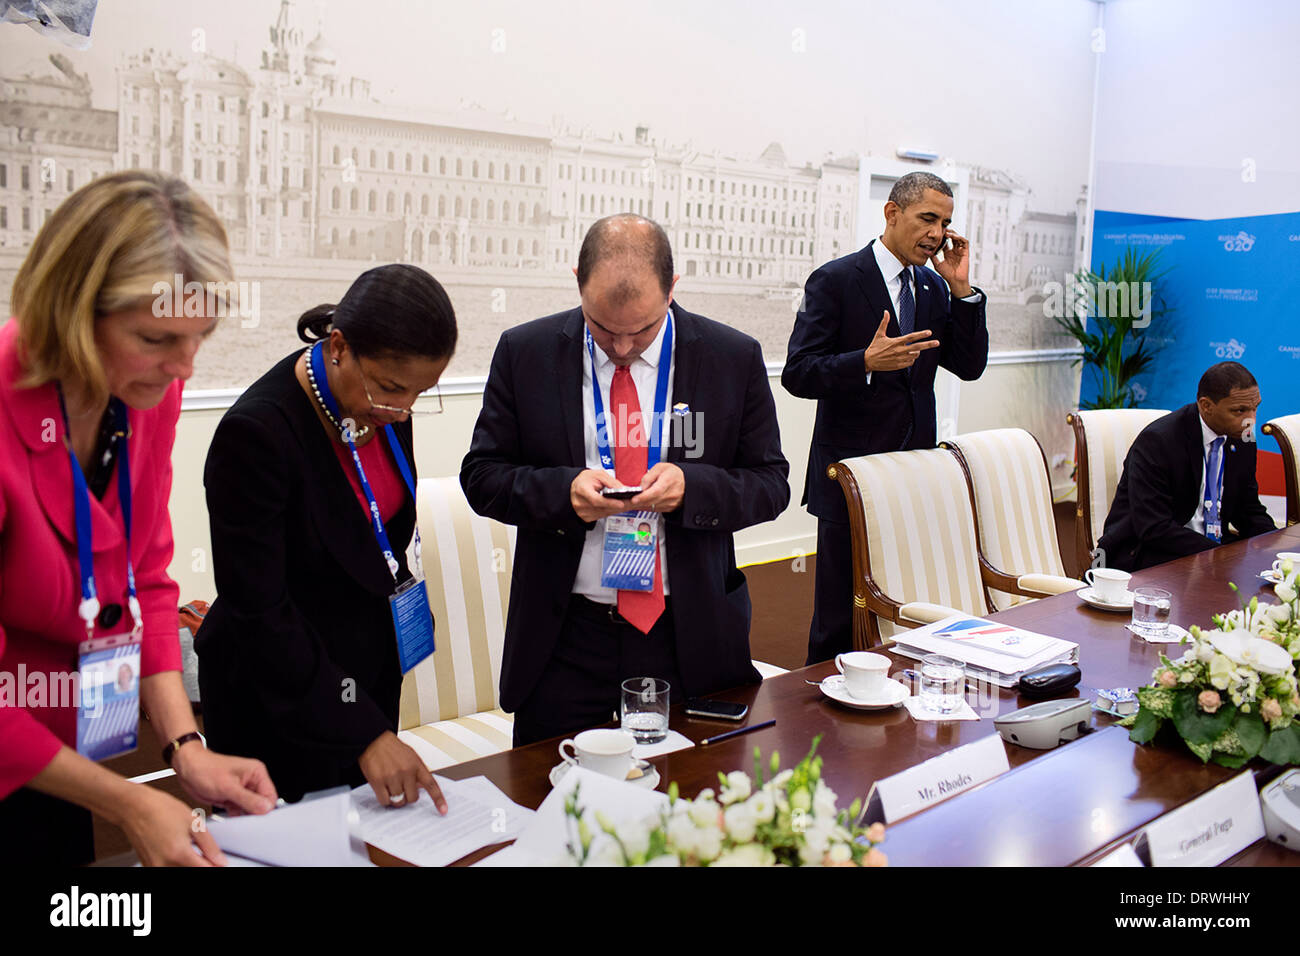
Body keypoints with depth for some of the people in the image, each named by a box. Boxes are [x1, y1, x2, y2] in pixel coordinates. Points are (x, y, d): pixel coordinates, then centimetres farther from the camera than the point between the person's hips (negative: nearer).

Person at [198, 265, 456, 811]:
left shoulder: (381, 401, -7)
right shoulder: (257, 433, -28)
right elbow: (258, 613, -25)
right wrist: (365, 733, -26)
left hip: (367, 659, 7)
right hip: (278, 694, -6)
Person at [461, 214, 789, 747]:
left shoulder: (734, 358, -3)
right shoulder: (525, 353, -2)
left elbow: (770, 483, 1)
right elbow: (482, 474, 1)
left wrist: (693, 486, -19)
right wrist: (562, 490, -19)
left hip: (689, 639, 0)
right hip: (564, 638, 1)